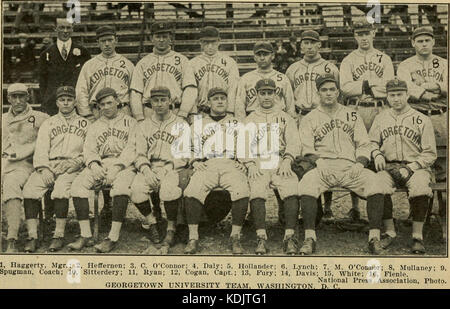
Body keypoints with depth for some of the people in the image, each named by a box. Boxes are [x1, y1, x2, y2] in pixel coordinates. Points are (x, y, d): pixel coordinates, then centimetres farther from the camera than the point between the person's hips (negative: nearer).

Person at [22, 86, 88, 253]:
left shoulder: (84, 124, 17)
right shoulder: (48, 124, 22)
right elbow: (40, 150, 11)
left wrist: (74, 163, -10)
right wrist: (44, 169, -8)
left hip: (72, 167, -2)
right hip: (48, 166, 3)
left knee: (61, 188, -34)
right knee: (30, 188, -25)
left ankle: (59, 235, -28)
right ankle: (32, 236, -24)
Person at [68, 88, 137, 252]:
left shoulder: (130, 122, 13)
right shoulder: (94, 126, 25)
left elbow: (132, 149, -1)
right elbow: (88, 150, 13)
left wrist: (117, 167, -16)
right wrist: (93, 164, -11)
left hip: (124, 165, -4)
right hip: (100, 164, 4)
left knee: (121, 185, -37)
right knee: (78, 184, -24)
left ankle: (113, 237, -34)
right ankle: (85, 235, -21)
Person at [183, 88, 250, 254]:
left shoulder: (238, 124, 27)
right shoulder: (199, 124, 28)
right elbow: (191, 148, 23)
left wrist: (244, 162, 4)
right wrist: (195, 161, 3)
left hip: (232, 165, 0)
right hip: (207, 165, 0)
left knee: (242, 193, -33)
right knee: (192, 192, -31)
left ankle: (235, 237, -21)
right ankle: (193, 238, -23)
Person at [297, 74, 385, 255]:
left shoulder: (352, 116, 21)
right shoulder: (309, 119, 16)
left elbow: (364, 145, 14)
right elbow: (307, 149, 4)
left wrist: (360, 163, -6)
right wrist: (318, 162, -15)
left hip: (350, 167, 1)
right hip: (323, 168, -1)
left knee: (376, 182, -27)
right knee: (306, 184, -33)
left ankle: (374, 237, -25)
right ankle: (309, 237, -28)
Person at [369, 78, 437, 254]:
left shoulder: (422, 120, 7)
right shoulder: (380, 119, 16)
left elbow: (430, 154, 3)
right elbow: (372, 142, 22)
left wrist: (409, 168, -11)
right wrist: (377, 154, -3)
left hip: (416, 166, -2)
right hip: (388, 166, 2)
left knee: (420, 188, -36)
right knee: (378, 186, -32)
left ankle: (417, 236, -24)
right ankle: (389, 232, -16)